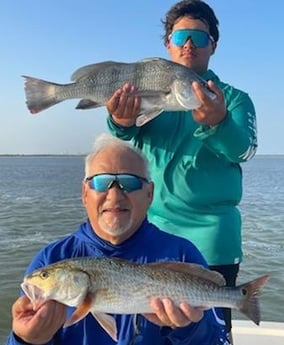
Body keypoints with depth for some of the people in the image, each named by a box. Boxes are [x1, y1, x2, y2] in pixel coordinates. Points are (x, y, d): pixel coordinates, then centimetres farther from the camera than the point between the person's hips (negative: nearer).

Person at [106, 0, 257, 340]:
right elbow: (132, 136, -11)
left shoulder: (234, 98, 5)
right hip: (152, 227, 2)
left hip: (212, 235, -1)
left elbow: (243, 149, -14)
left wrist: (217, 123, -36)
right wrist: (122, 122, -35)